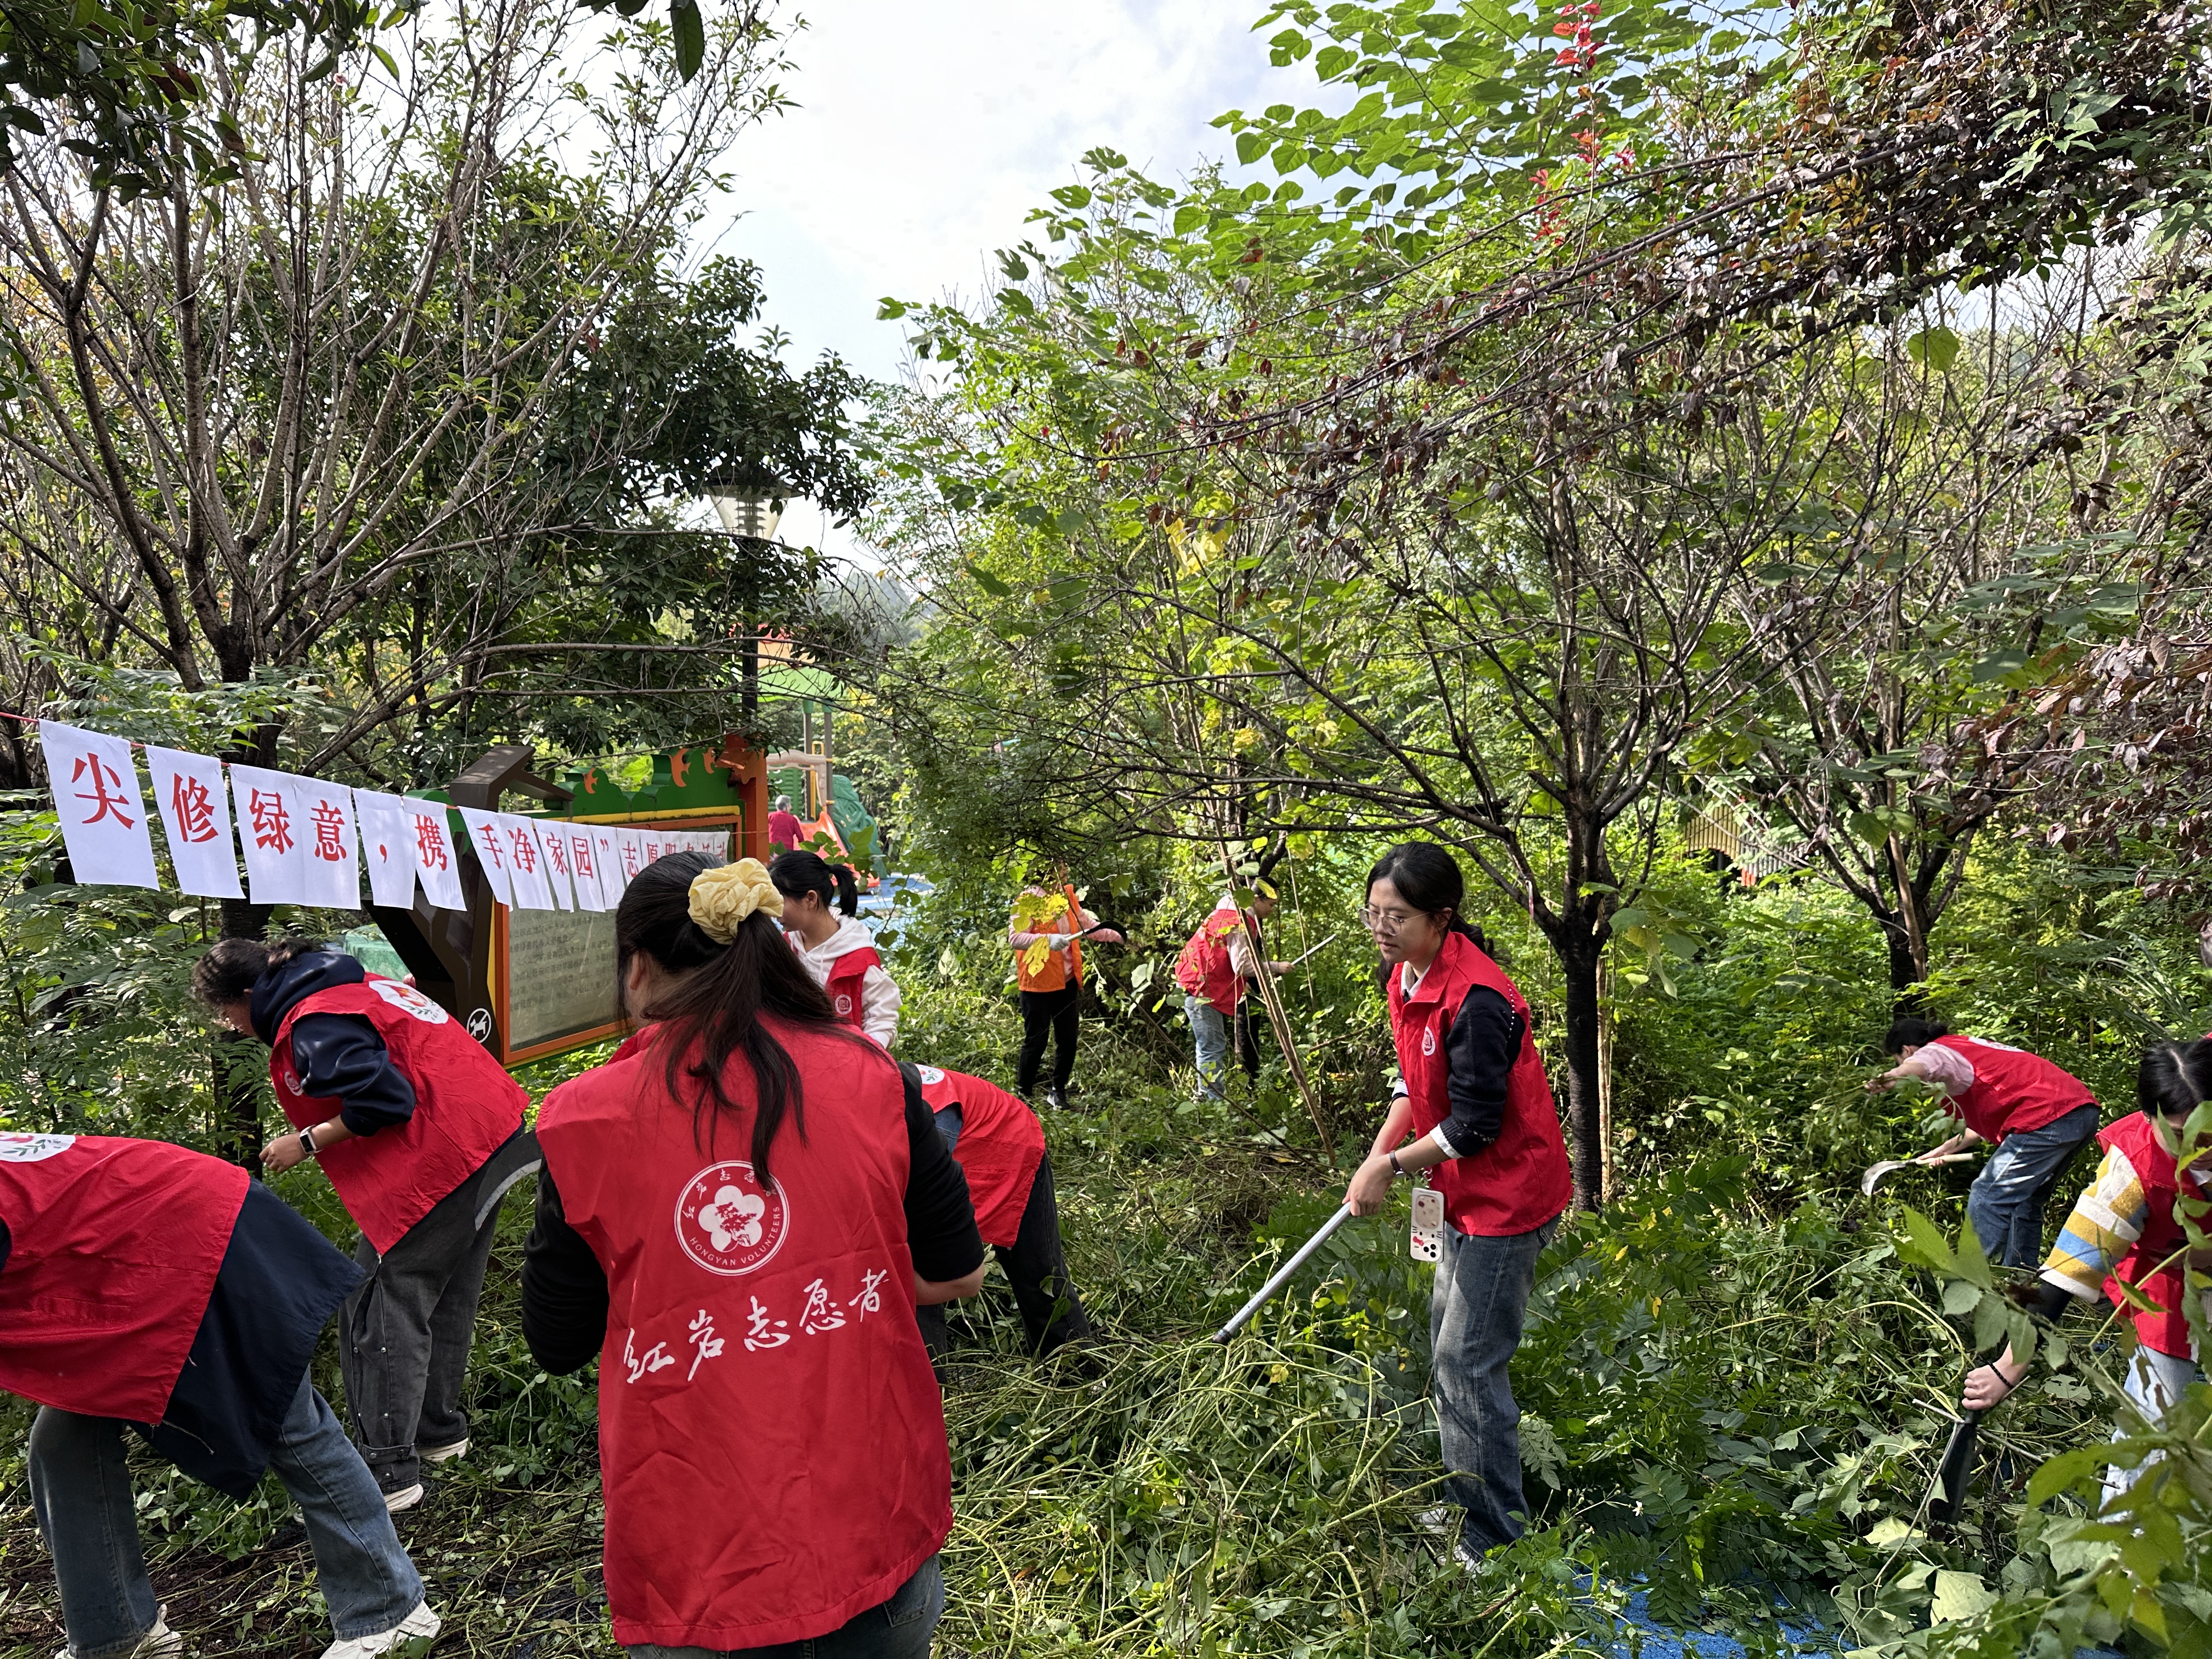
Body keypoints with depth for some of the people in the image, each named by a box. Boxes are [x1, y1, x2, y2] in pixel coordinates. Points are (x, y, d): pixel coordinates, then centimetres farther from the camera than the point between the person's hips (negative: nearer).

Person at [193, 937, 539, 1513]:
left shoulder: (312, 1023, -13)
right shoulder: (353, 987, 17)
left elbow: (385, 1099, -22)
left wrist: (309, 1141, -8)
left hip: (435, 1162, -10)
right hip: (493, 1137, 10)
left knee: (383, 1309, -1)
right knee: (446, 1297, 22)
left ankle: (389, 1470, 4)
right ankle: (439, 1429, 36)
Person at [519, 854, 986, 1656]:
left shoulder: (586, 1119, -11)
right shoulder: (869, 1074, -7)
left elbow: (558, 1344, 0)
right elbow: (958, 1272, 1)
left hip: (701, 1550, -1)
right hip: (876, 1510, 2)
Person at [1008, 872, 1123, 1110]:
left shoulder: (1068, 896, 10)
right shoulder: (1028, 900, -14)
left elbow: (1086, 923, 25)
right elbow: (1014, 938, -25)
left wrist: (1116, 936, 24)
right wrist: (1047, 940, -38)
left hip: (1067, 982, 7)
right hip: (1037, 983, -7)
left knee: (1068, 1039, 9)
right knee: (1036, 1041, 1)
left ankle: (1057, 1092, 24)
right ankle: (1022, 1094, 17)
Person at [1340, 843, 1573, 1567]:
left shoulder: (1474, 999, -29)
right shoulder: (1403, 978, 0)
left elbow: (1474, 1125, -26)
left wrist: (1392, 1167, -15)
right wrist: (1377, 1157, 0)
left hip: (1508, 1195, -10)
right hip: (1467, 1190, 10)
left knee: (1467, 1363, -4)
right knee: (1446, 1337, 20)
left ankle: (1492, 1543, 13)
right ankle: (1462, 1505, 39)